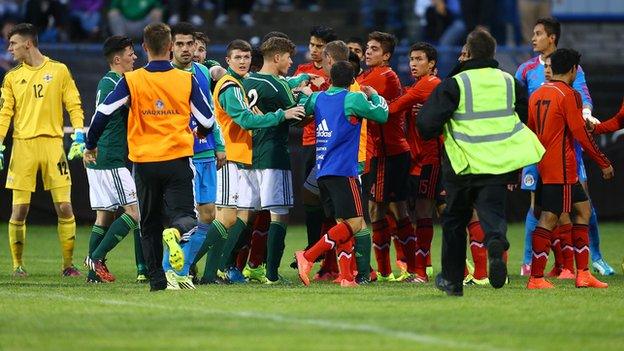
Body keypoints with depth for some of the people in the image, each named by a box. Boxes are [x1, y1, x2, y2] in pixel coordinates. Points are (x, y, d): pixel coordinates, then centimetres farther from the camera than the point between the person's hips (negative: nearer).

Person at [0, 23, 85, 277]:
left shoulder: (59, 71, 6)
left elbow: (74, 105, 5)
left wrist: (79, 136, -6)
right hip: (23, 145, 1)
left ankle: (68, 263, 5)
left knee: (64, 207, -4)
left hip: (52, 143, -1)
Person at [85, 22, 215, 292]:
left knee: (149, 224, 14)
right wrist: (199, 133, 29)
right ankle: (175, 232, -35)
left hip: (144, 163, 1)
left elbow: (103, 112, -6)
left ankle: (157, 279, 10)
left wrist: (90, 146, 9)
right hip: (178, 160, -1)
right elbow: (207, 120, 4)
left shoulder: (131, 80, -3)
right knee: (185, 216, 0)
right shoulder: (187, 80, -1)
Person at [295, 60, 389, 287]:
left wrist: (307, 91, 36)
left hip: (322, 172, 7)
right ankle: (308, 257, -17)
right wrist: (375, 96, 22)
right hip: (343, 170, -7)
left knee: (342, 224, 10)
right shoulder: (353, 99, -5)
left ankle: (346, 276, 1)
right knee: (354, 223, -9)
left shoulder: (318, 98, 11)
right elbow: (382, 115, 4)